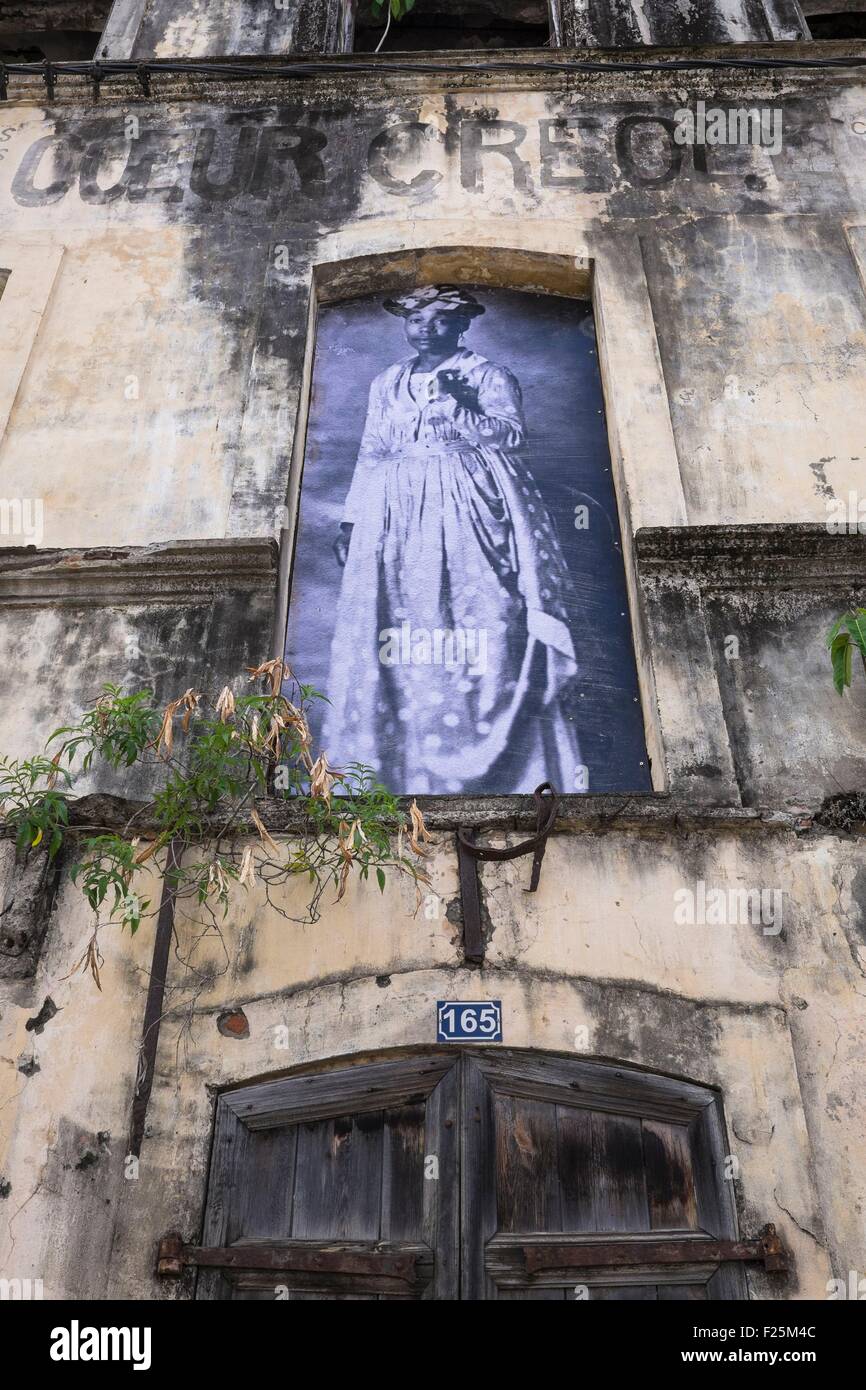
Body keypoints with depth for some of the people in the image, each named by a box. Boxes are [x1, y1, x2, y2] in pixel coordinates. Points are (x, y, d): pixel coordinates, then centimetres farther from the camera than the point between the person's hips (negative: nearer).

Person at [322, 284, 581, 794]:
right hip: (397, 513, 4)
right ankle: (398, 763, 5)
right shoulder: (387, 383, 19)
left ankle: (485, 766, -4)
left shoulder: (487, 375, 7)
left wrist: (456, 407, -16)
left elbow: (513, 432, -6)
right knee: (394, 633, -2)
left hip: (469, 509, -4)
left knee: (479, 628, -11)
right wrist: (352, 520, 12)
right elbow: (370, 454, 19)